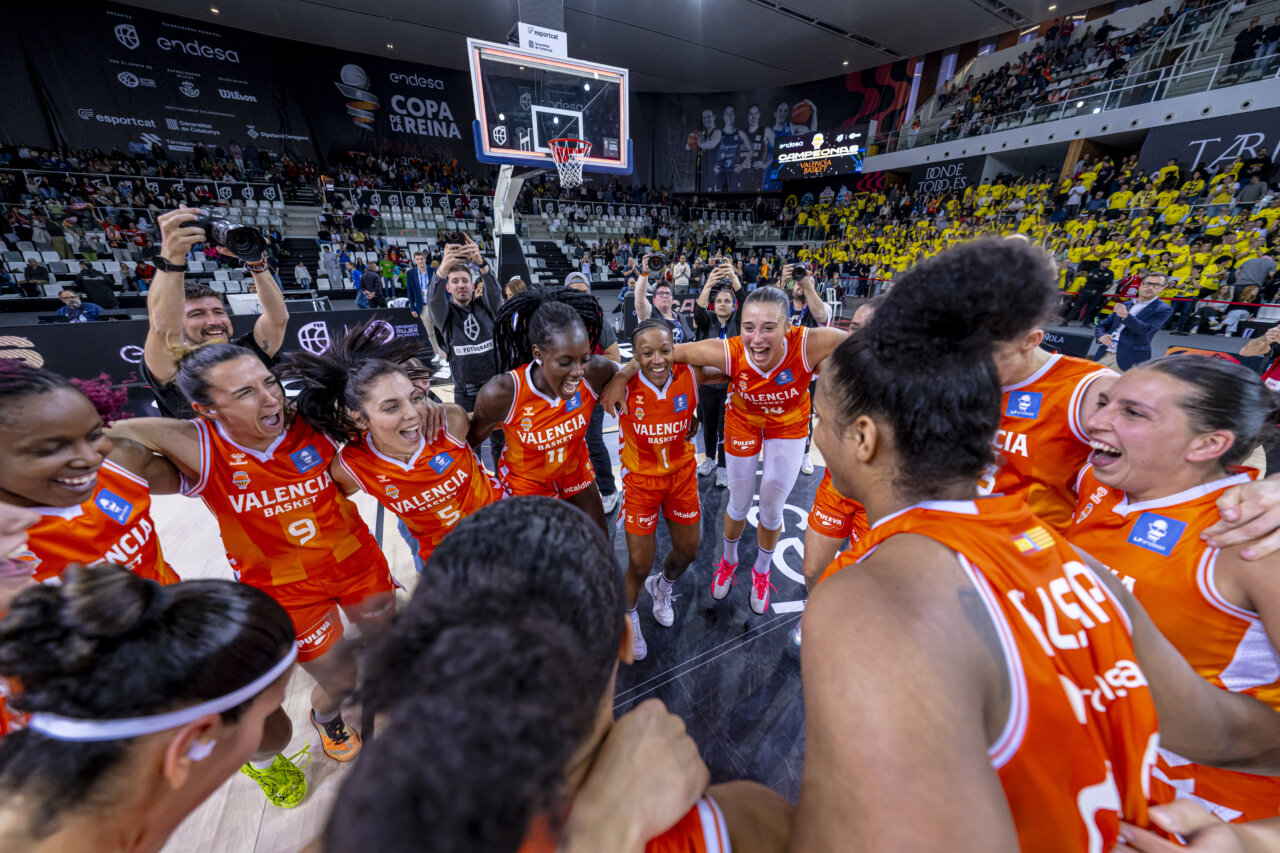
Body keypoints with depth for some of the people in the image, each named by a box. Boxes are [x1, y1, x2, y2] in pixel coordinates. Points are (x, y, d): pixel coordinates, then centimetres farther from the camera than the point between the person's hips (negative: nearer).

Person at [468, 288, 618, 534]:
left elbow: (617, 374, -1)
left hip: (576, 468, 3)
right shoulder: (501, 393, -34)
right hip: (526, 481, -3)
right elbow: (474, 435, -11)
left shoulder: (595, 372, -28)